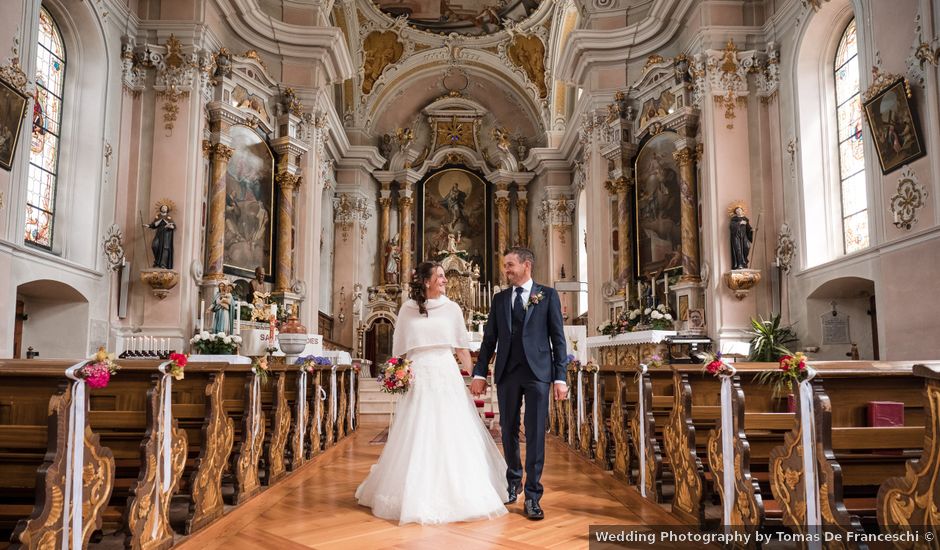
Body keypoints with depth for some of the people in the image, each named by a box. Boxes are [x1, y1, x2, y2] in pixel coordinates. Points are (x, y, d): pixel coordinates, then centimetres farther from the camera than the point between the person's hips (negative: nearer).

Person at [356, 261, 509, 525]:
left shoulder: (452, 308, 5)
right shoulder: (407, 309, 4)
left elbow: (462, 348, 6)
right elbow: (399, 347, 8)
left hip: (447, 377, 1)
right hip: (418, 379, 0)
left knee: (452, 435, 1)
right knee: (417, 437, 2)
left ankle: (457, 493, 17)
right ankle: (419, 495, 18)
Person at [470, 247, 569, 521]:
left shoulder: (548, 295, 2)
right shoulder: (500, 298, 11)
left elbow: (558, 338, 0)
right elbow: (489, 338, 10)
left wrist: (560, 377, -6)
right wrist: (480, 373, 4)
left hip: (538, 373, -3)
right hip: (506, 373, 3)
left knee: (535, 434, -1)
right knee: (509, 431, 12)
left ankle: (532, 496, 8)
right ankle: (513, 482, 33)